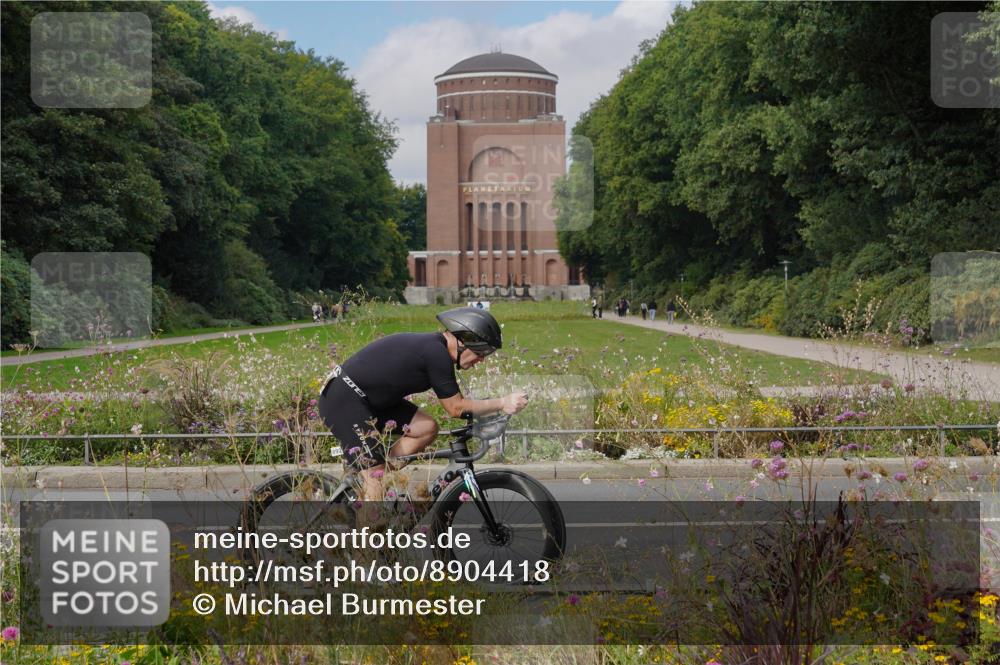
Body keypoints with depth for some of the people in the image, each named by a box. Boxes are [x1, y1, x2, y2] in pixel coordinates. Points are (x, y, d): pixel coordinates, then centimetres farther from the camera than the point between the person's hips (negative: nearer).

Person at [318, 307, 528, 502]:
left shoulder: (432, 346, 9)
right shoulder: (437, 354, -19)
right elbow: (456, 408, -13)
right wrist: (503, 403, -12)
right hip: (343, 400, -10)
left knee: (427, 428, 4)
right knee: (375, 478, -13)